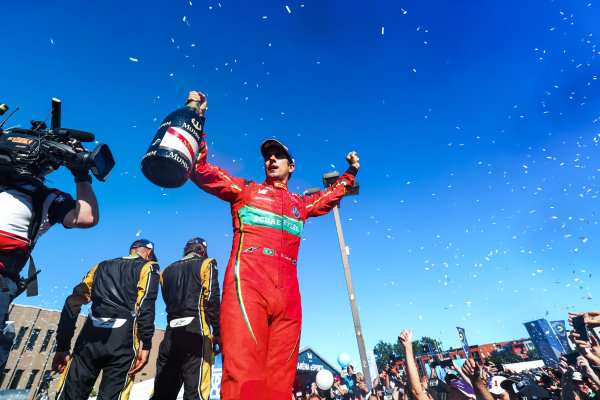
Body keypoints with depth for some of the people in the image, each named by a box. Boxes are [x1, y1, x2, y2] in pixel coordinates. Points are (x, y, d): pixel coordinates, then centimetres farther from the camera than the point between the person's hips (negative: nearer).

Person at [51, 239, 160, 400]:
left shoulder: (101, 266, 24)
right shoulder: (148, 266, 9)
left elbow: (73, 303, 16)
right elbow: (146, 304, -9)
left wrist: (62, 348, 18)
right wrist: (146, 345, -10)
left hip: (89, 338, 4)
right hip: (122, 341, -4)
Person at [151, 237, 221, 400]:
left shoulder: (167, 271, 18)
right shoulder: (206, 264, 2)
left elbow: (169, 301, 19)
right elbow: (212, 299, -9)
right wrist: (217, 332, -5)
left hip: (171, 334, 5)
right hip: (195, 332, -5)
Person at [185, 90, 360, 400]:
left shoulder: (301, 204, 26)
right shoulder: (245, 189, 18)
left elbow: (330, 197, 44)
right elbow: (199, 170, 13)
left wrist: (350, 173, 42)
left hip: (287, 293, 4)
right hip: (247, 285, -3)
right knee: (244, 375, -15)